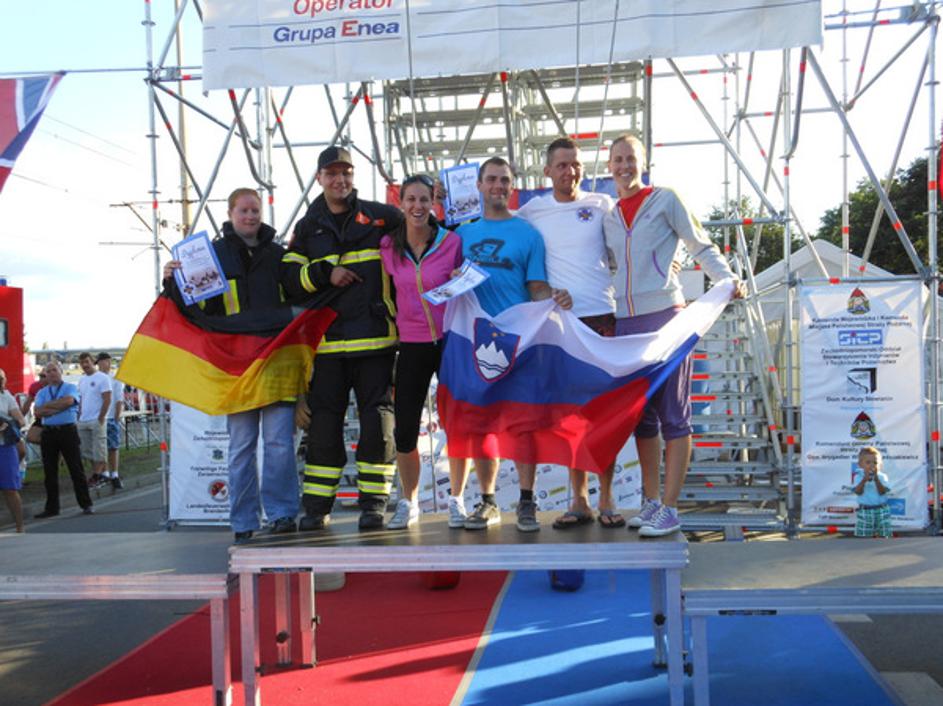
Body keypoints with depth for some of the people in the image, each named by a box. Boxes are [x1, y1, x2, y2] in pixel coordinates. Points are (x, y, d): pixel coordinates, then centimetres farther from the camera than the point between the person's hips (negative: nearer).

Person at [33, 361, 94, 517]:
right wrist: (59, 408, -11)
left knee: (76, 468, -3)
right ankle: (51, 508, 15)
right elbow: (38, 412, -3)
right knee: (50, 471, 7)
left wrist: (47, 405, -8)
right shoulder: (42, 392, 13)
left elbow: (68, 401, -18)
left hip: (68, 431, -4)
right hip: (48, 432, 4)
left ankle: (86, 505, 2)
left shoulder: (70, 388, 4)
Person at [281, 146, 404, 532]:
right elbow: (289, 279, 4)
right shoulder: (307, 227, 13)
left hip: (375, 339, -2)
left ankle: (374, 503, 7)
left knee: (377, 420, -2)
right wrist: (325, 272, -9)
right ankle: (316, 507, 13)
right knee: (323, 423, 4)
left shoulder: (380, 217, 7)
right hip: (328, 340, 2)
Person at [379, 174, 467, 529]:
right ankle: (408, 503, 20)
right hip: (411, 347, 1)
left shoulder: (452, 242, -5)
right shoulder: (388, 248, 1)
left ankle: (456, 500, 21)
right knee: (404, 433, 0)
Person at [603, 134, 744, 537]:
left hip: (664, 316, -5)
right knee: (641, 416, 9)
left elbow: (701, 247, 2)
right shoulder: (608, 218, 16)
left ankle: (669, 510, -2)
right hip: (625, 322, 6)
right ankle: (651, 502, 18)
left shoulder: (665, 200, 3)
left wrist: (727, 279, -14)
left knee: (673, 415, -4)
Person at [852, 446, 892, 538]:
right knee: (863, 536, 1)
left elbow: (882, 492, -14)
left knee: (884, 536, 5)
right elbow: (858, 492, -14)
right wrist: (864, 479, -25)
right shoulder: (858, 476, -2)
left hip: (882, 511, 1)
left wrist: (876, 479, -23)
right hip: (864, 511, -1)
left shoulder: (882, 476, 0)